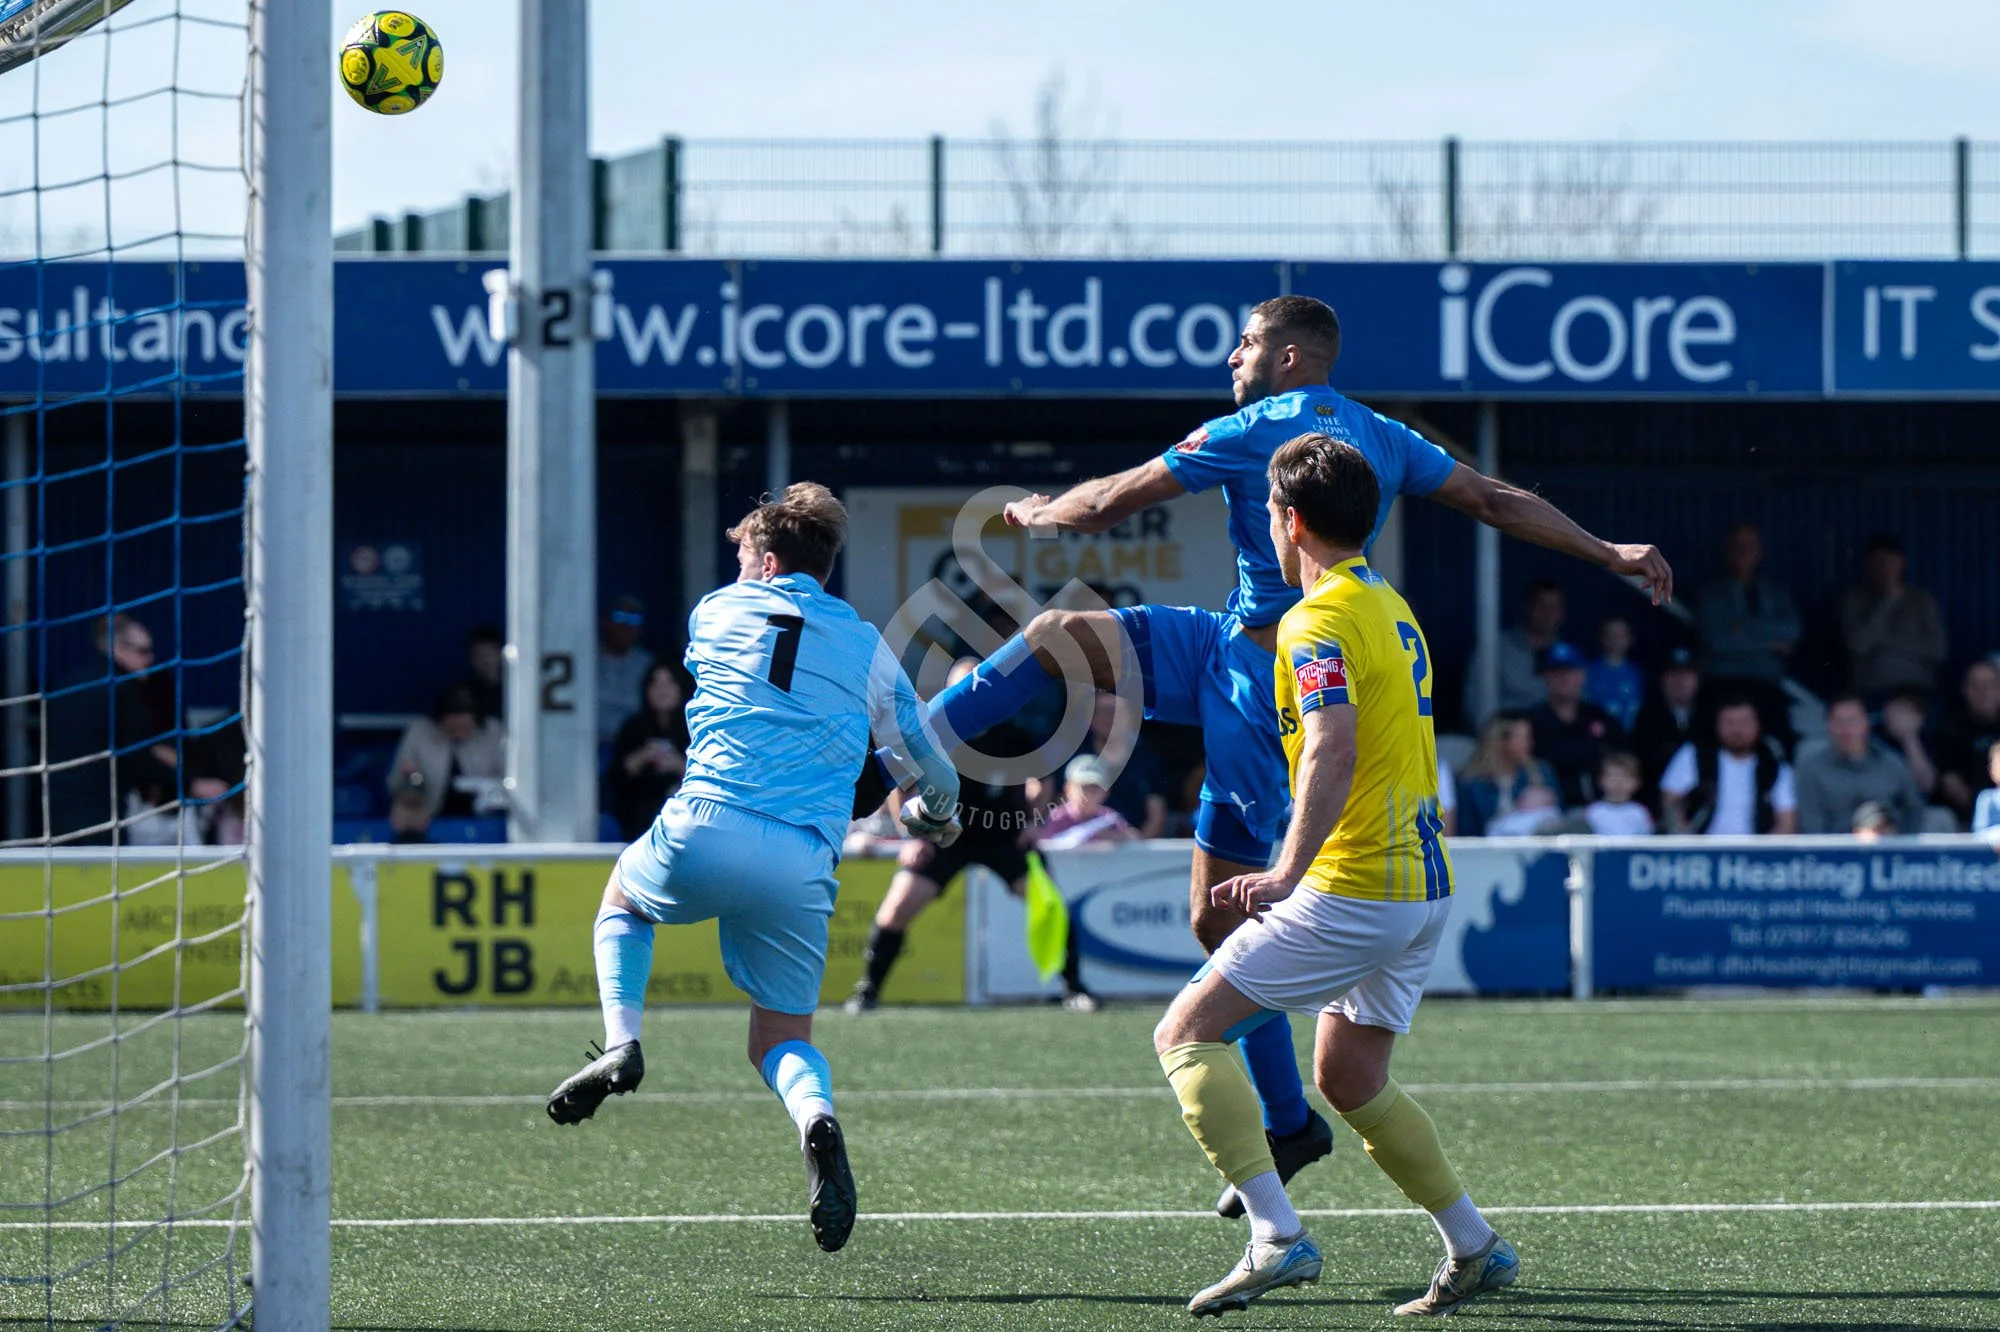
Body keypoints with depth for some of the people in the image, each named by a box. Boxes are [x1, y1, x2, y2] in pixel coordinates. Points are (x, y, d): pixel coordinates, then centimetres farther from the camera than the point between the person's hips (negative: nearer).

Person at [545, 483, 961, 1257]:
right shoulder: (867, 647, 15)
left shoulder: (716, 612, 14)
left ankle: (621, 1043, 9)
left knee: (623, 896, 33)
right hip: (802, 868, 1)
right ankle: (817, 1120, -20)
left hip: (708, 831, -1)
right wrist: (933, 816, 44)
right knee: (783, 1040, 15)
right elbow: (935, 777, 19)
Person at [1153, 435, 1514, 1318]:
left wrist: (1287, 872, -34)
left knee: (1185, 1034, -7)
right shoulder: (1393, 608, 18)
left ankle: (1275, 1237, -19)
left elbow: (1333, 750, -26)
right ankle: (1475, 1250, 21)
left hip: (1353, 893, -9)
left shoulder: (1319, 621, -12)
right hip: (1423, 887, 9)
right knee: (1348, 1080, 22)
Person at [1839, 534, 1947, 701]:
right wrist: (1888, 600, -4)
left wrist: (1890, 641, -2)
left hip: (1917, 689, 1)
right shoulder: (1854, 600, 8)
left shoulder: (1922, 600, 11)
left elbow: (1938, 650, 3)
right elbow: (1859, 644, -7)